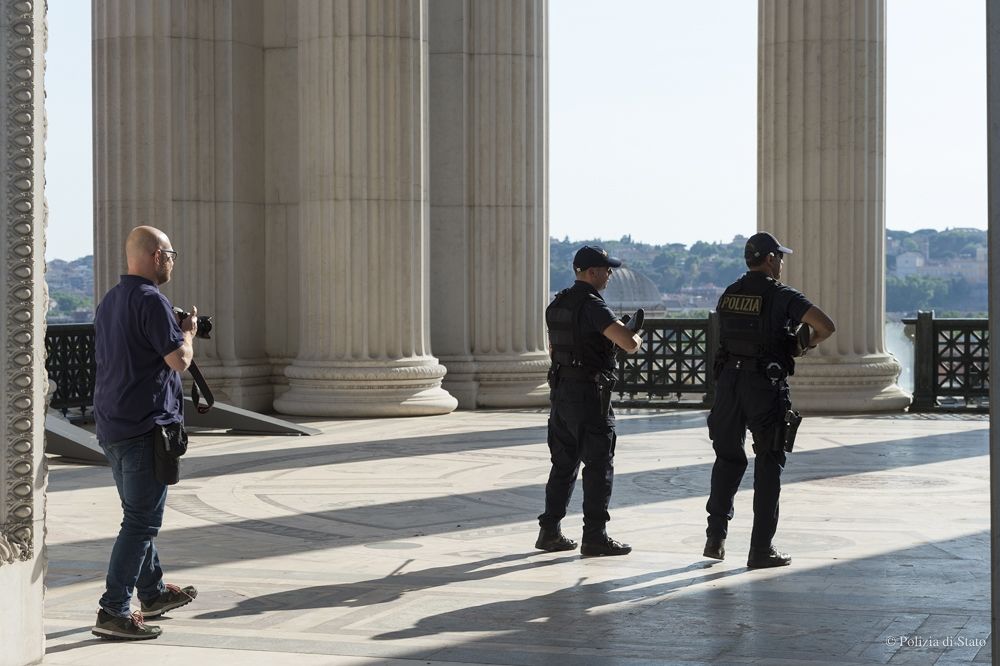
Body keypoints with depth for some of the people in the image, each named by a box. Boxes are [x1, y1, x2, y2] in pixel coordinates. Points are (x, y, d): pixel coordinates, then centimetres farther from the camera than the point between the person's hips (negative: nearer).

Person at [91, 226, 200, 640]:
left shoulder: (110, 301, 13)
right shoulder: (151, 300, -16)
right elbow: (179, 360, -19)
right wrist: (188, 331, 2)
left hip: (111, 427, 10)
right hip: (146, 427, -10)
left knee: (139, 515, 21)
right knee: (141, 522, -6)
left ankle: (153, 593, 34)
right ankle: (113, 612, -8)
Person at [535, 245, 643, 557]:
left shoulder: (557, 304, 11)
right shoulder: (593, 305, -16)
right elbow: (629, 344, -24)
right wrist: (637, 335, 0)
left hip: (561, 390, 8)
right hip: (589, 393, -8)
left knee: (564, 463, 14)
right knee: (599, 465, -2)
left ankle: (550, 531, 16)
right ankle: (594, 537, -2)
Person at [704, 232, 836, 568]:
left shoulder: (729, 294, 9)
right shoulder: (781, 295, -9)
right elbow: (826, 325, -16)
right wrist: (806, 344, 5)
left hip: (729, 382, 5)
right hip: (765, 386, -5)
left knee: (728, 459, 17)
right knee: (768, 466, 3)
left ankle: (716, 537, 13)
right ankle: (761, 549, 3)